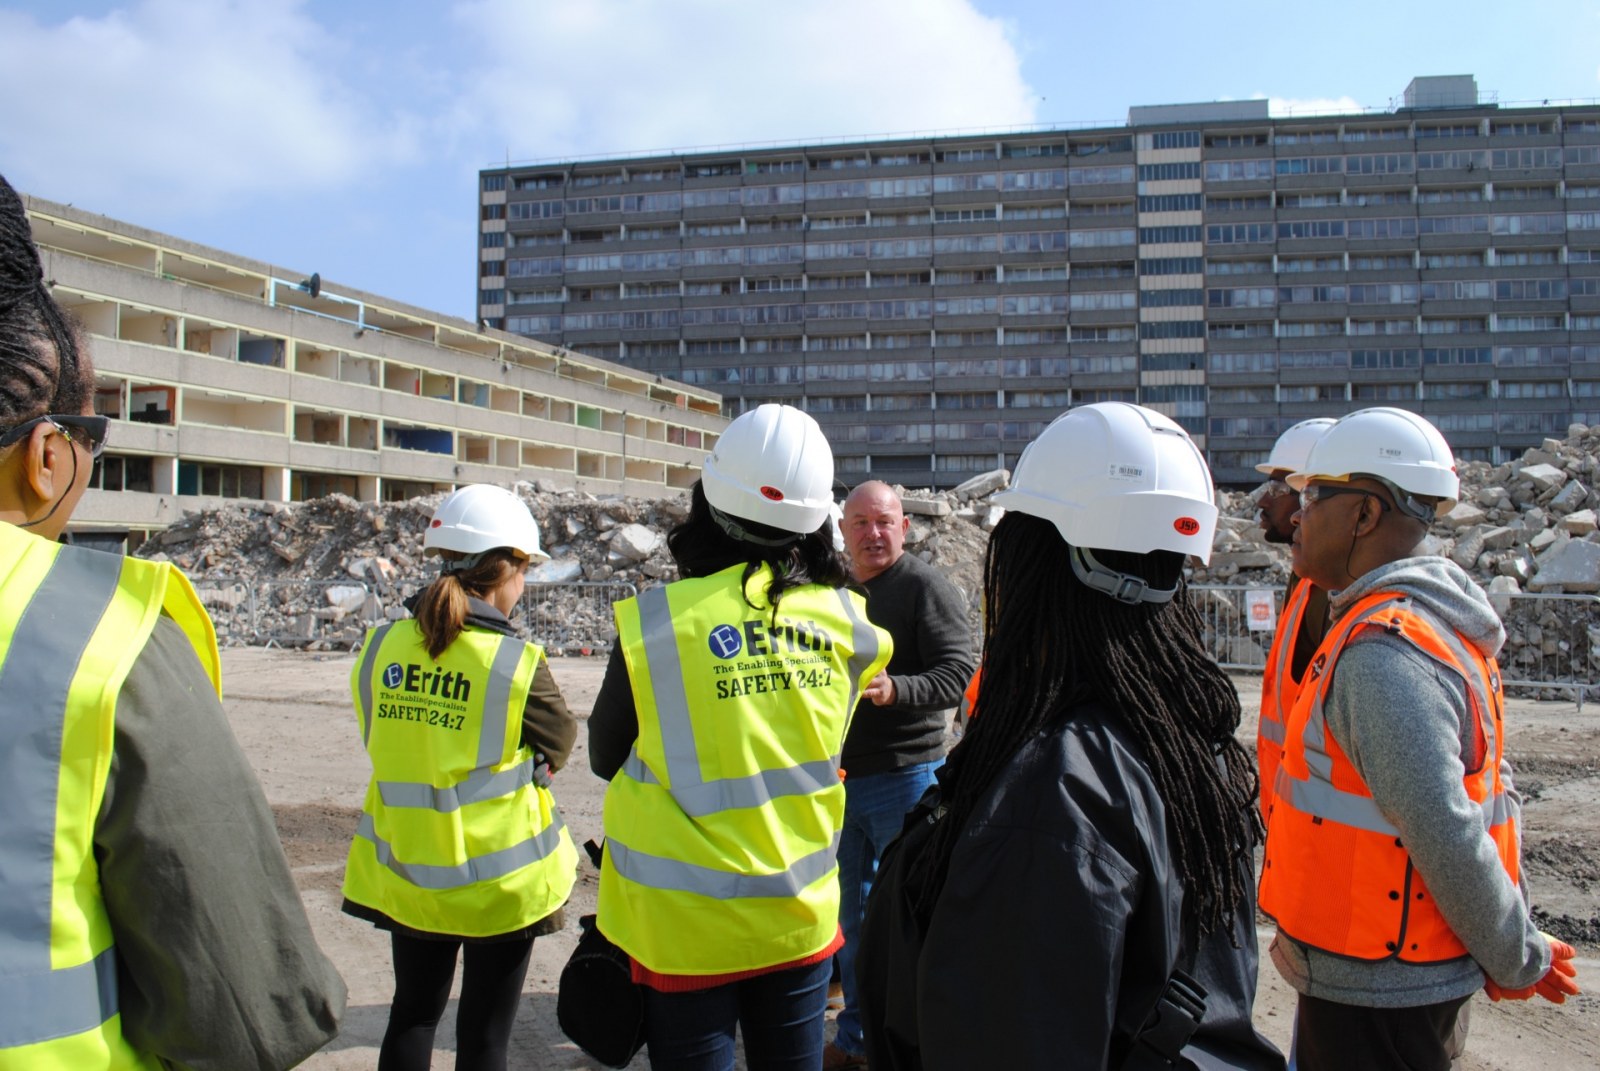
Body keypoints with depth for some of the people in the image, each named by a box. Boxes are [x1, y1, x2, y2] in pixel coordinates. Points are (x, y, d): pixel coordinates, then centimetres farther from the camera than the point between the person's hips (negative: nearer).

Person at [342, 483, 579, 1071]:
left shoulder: (380, 647, -7)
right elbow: (559, 742, -6)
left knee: (413, 1012, 23)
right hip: (498, 880, -4)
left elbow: (384, 747, 4)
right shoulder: (517, 664, -21)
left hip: (403, 870, 4)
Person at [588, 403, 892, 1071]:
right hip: (801, 916, 3)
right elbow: (823, 750, 5)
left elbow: (606, 757, -3)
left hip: (687, 923, -2)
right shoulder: (843, 618, -9)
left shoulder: (656, 620, -17)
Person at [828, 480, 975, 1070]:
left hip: (905, 777, -6)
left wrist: (896, 689, -33)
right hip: (841, 775, 7)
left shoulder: (927, 587, -10)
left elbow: (956, 676, -19)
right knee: (850, 912, 17)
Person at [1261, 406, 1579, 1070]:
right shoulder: (1434, 628, 7)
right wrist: (1515, 957, 14)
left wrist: (1518, 962, -11)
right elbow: (1493, 795, 12)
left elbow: (1449, 840, -26)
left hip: (1373, 996, -9)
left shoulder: (1382, 654, -25)